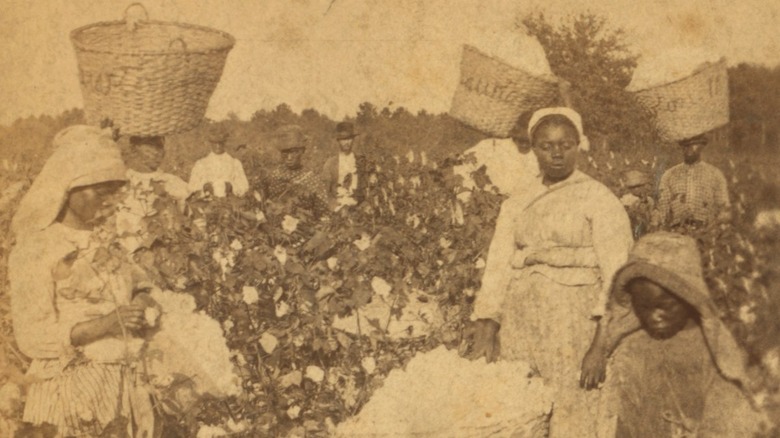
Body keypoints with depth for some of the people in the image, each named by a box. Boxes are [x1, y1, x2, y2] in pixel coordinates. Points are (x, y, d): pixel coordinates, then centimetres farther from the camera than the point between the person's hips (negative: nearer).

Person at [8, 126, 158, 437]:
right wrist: (105, 325, -20)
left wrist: (143, 303, -4)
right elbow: (31, 337, -9)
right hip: (78, 388, -4)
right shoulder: (36, 250, -4)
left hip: (129, 383, 5)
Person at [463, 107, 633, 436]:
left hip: (574, 321, -4)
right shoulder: (516, 206, 16)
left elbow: (615, 268, -6)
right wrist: (486, 322, -6)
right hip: (520, 321, 4)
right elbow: (498, 265, 8)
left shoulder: (598, 198, 3)